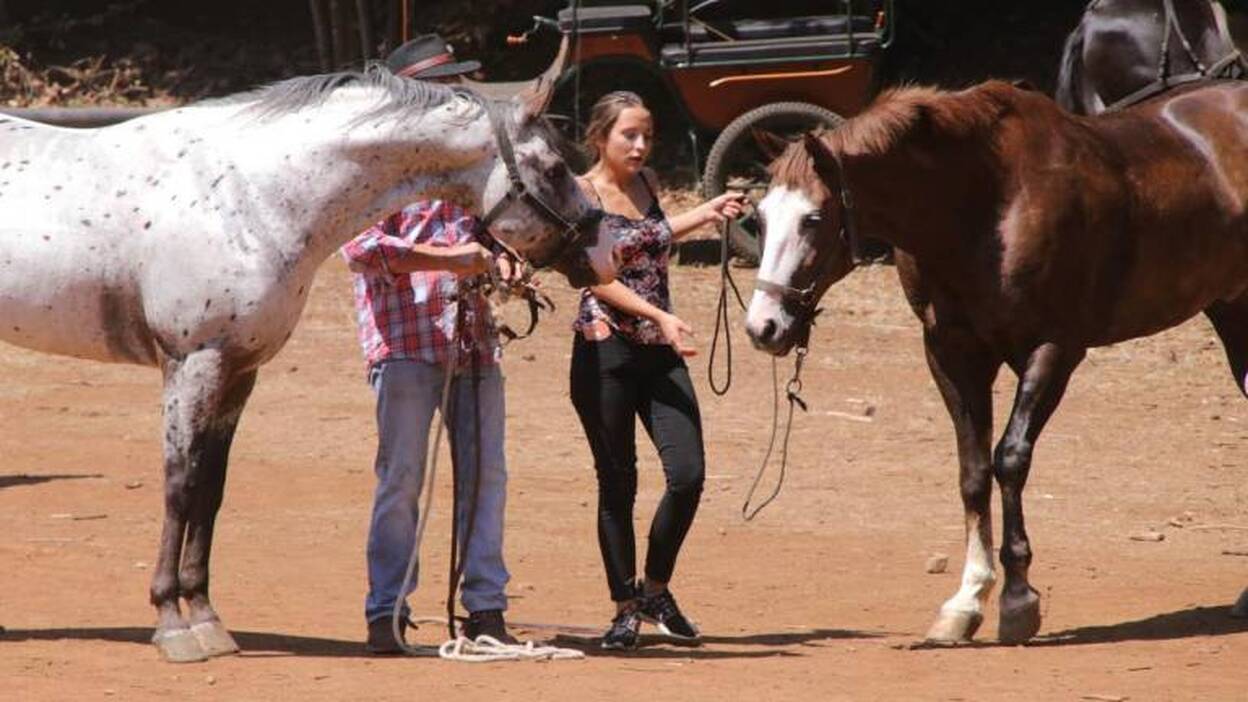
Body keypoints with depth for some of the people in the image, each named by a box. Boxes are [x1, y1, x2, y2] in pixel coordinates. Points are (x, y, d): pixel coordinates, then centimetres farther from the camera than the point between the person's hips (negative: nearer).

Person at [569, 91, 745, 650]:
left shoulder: (645, 183, 13)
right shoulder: (581, 194, -7)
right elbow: (598, 277, -16)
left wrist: (705, 214, 25)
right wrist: (659, 316, -25)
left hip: (659, 352, 6)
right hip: (605, 351, -6)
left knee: (688, 474, -6)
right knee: (617, 483, 0)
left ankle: (656, 591, 14)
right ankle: (625, 608, 13)